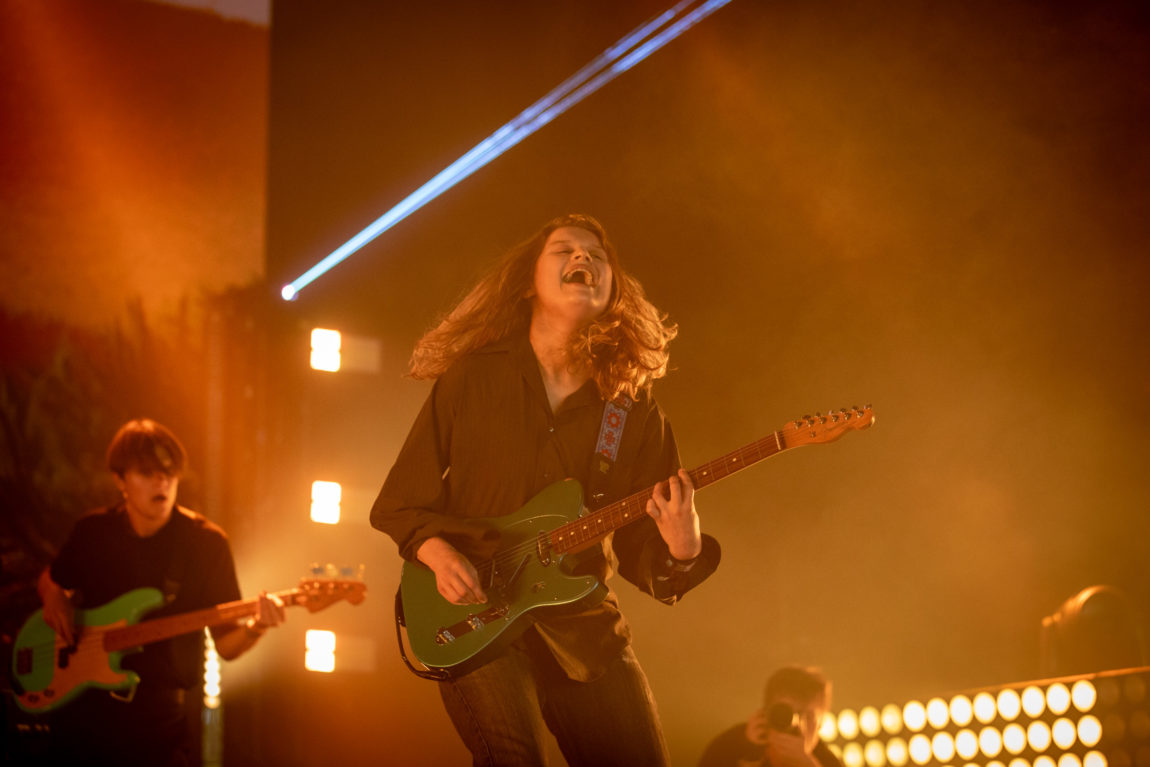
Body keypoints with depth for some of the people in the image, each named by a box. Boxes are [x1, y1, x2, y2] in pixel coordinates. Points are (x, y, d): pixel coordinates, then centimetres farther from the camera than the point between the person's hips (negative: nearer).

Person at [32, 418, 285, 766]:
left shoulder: (206, 543, -5)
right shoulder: (92, 531, 3)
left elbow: (226, 644, -4)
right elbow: (51, 579, 23)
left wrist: (254, 627, -26)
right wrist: (55, 602, 1)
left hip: (156, 721, -2)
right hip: (78, 709, 2)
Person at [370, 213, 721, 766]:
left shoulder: (635, 410, 5)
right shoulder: (471, 379, 1)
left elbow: (639, 552, 5)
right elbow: (398, 503, 6)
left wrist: (681, 551, -17)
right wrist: (437, 553, -13)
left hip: (582, 627, 3)